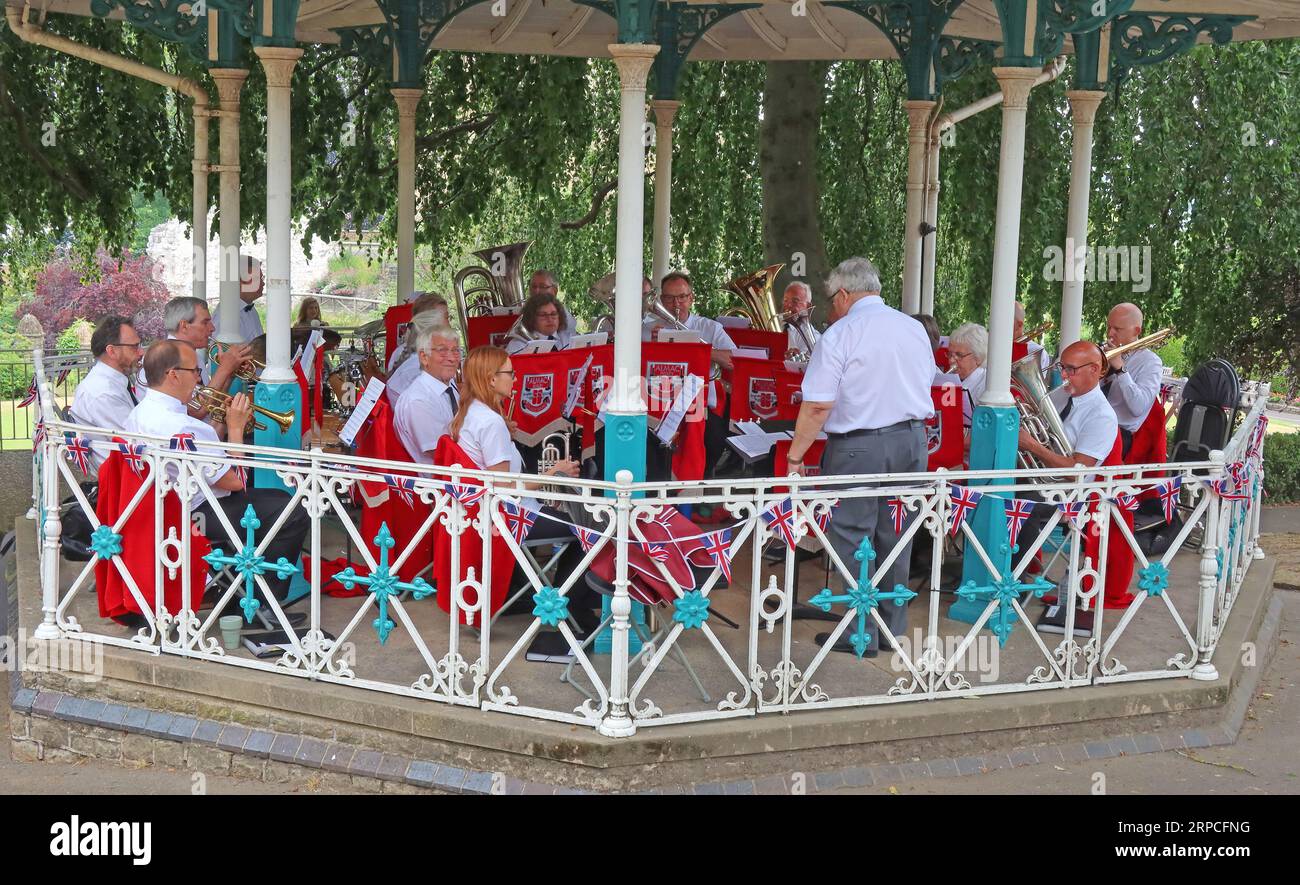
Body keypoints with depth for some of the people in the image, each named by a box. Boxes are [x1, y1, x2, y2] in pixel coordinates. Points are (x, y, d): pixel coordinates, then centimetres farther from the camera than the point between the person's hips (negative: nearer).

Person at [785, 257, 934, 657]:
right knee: (895, 538, 14)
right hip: (912, 440, 6)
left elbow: (818, 405, -15)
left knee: (853, 540, 2)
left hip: (859, 447, -6)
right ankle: (893, 628, 22)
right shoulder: (914, 328, 9)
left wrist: (794, 455, -8)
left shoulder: (840, 335, -11)